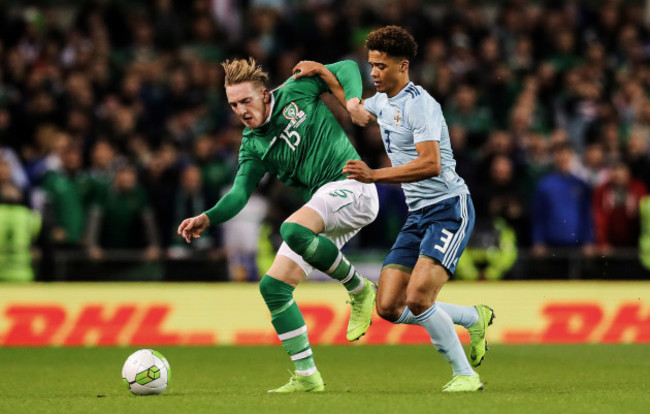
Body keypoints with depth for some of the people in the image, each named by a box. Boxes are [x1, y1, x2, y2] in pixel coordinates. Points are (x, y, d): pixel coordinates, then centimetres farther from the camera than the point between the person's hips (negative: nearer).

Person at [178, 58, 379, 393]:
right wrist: (208, 218, -18)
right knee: (273, 286, -3)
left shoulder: (296, 92, -1)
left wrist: (353, 99, -11)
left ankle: (359, 289, -14)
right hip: (320, 208, 7)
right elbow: (239, 194, 0)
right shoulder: (253, 145, 10)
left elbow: (347, 67, 9)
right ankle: (306, 377, 3)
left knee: (293, 230, -35)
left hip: (350, 187, -7)